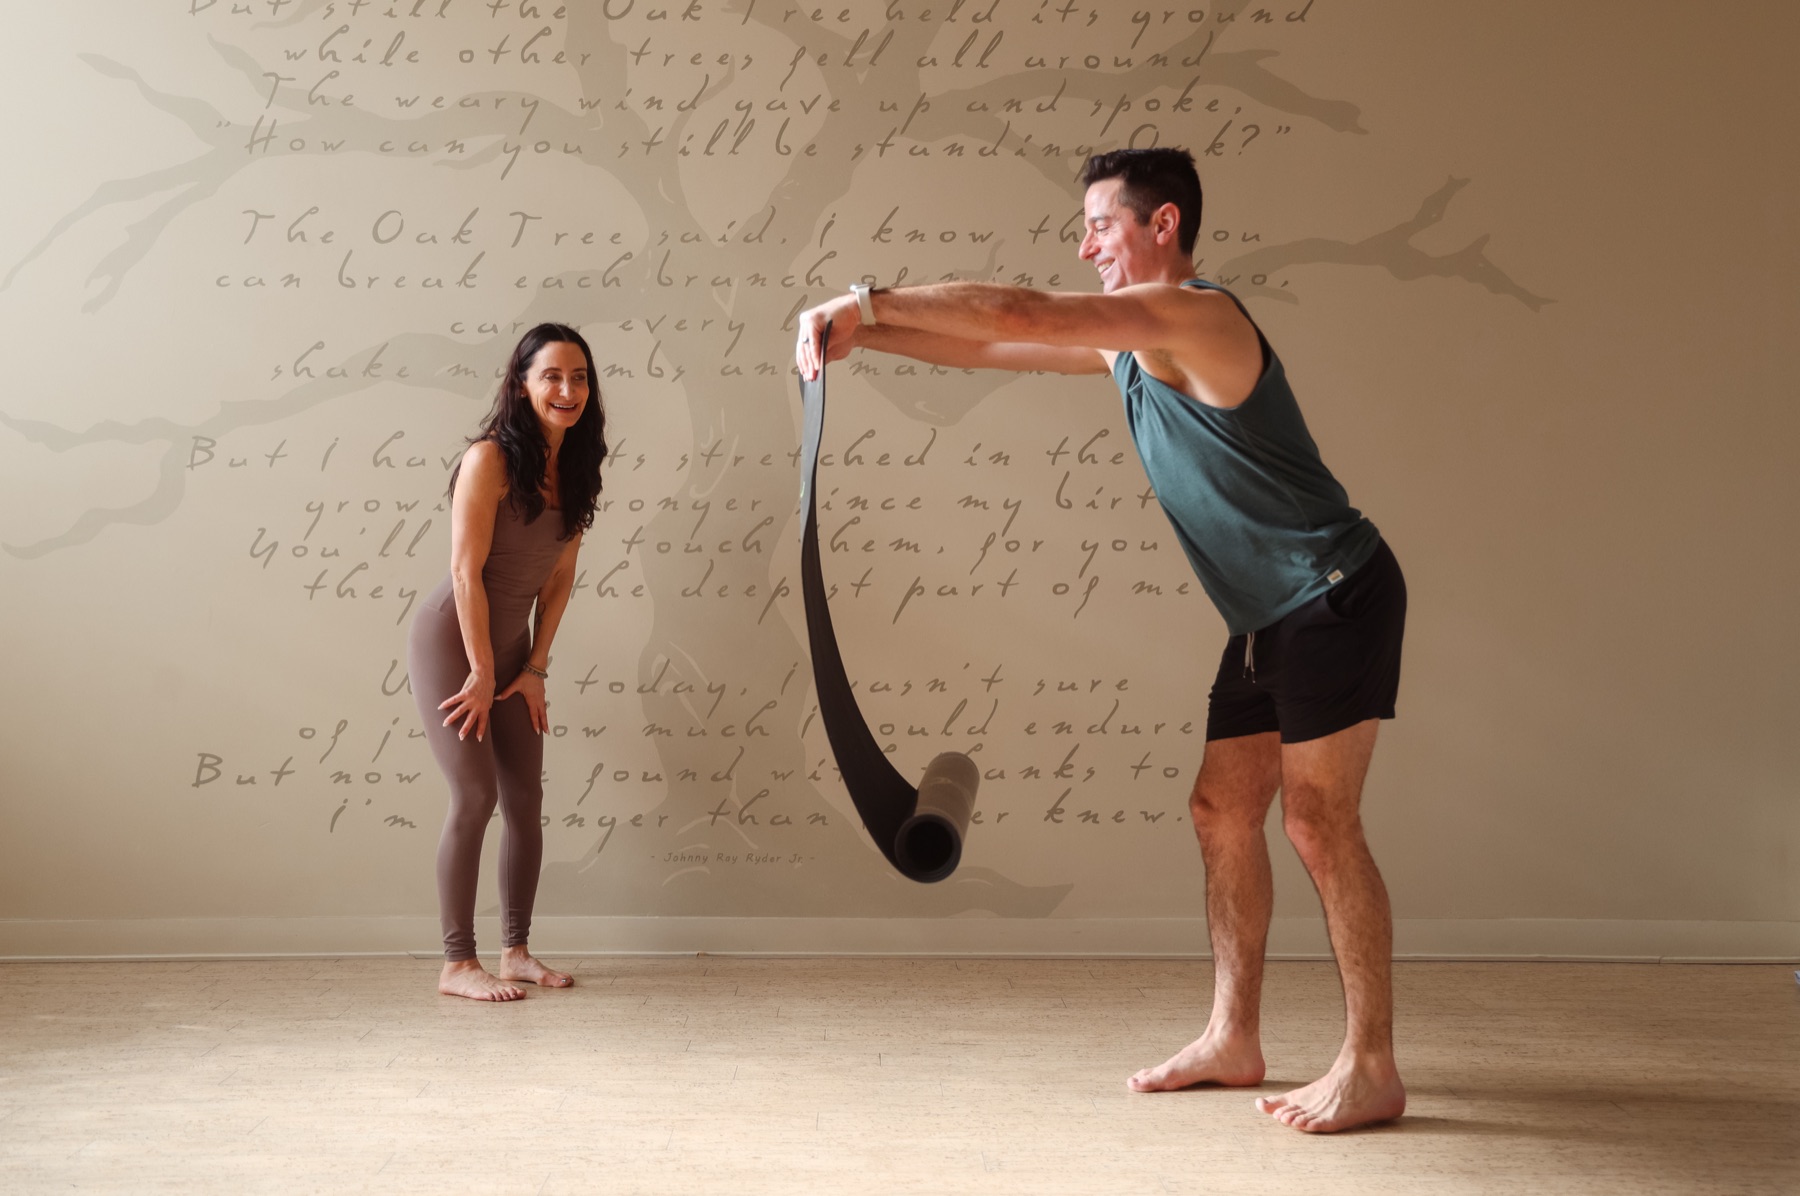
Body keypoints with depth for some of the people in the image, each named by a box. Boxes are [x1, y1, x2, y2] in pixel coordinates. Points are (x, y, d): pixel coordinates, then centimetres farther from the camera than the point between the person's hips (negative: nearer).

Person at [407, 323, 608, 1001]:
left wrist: (534, 669, 3)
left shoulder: (573, 468, 4)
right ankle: (457, 964, -1)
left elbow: (559, 577, 7)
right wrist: (482, 674, -16)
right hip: (451, 641, -7)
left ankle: (516, 951, 18)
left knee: (525, 798, 7)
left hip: (509, 646, 7)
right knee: (475, 795, -9)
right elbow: (466, 573, -19)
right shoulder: (490, 459, -18)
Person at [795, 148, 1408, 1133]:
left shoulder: (1193, 315, -17)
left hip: (1335, 592, -10)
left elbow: (1020, 315, -26)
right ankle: (1232, 1041, 17)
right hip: (1267, 616, 10)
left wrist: (866, 301, -19)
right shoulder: (1130, 342, 13)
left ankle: (1371, 1069, -5)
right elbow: (991, 347, 14)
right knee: (1222, 812, 9)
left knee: (1317, 818, -11)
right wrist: (862, 335, 4)